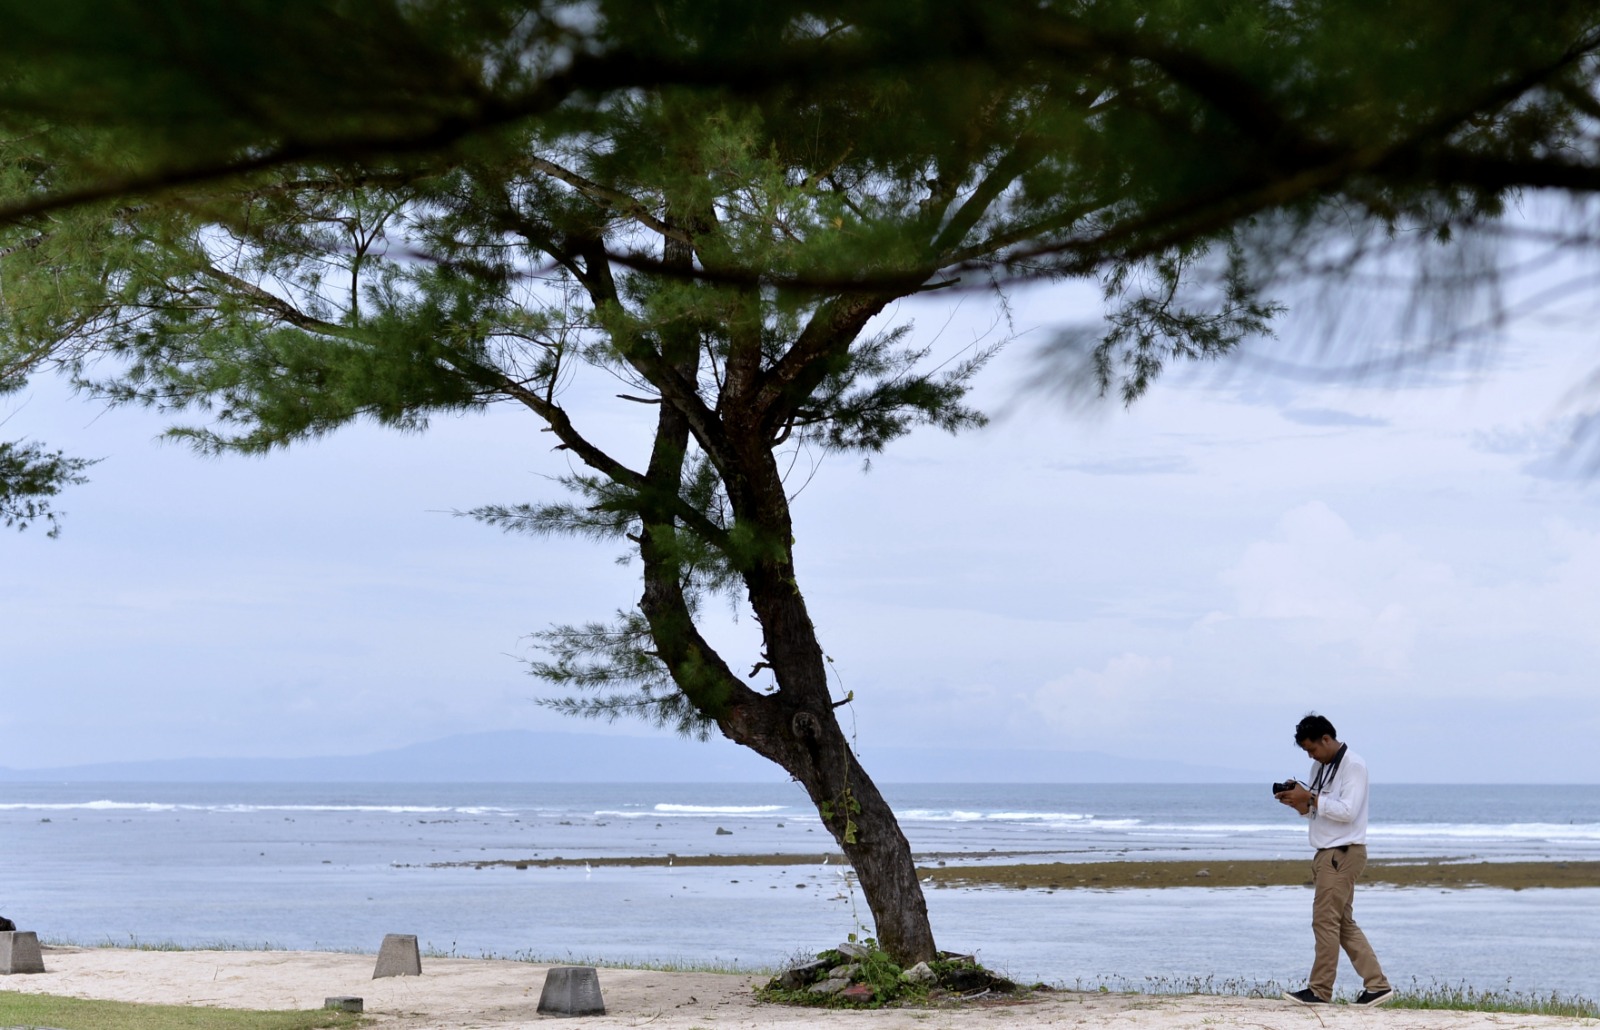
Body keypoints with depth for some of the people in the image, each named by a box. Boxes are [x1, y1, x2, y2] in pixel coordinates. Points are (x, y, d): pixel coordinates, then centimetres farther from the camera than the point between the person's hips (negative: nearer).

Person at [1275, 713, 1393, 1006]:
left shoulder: (1353, 766, -13)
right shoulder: (1320, 766, 15)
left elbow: (1347, 811, -22)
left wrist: (1310, 798, -21)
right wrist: (1298, 803, -2)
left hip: (1344, 854, -10)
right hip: (1327, 854, 10)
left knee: (1326, 920, -8)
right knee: (1344, 923, 10)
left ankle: (1319, 990, -3)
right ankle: (1377, 984, 12)